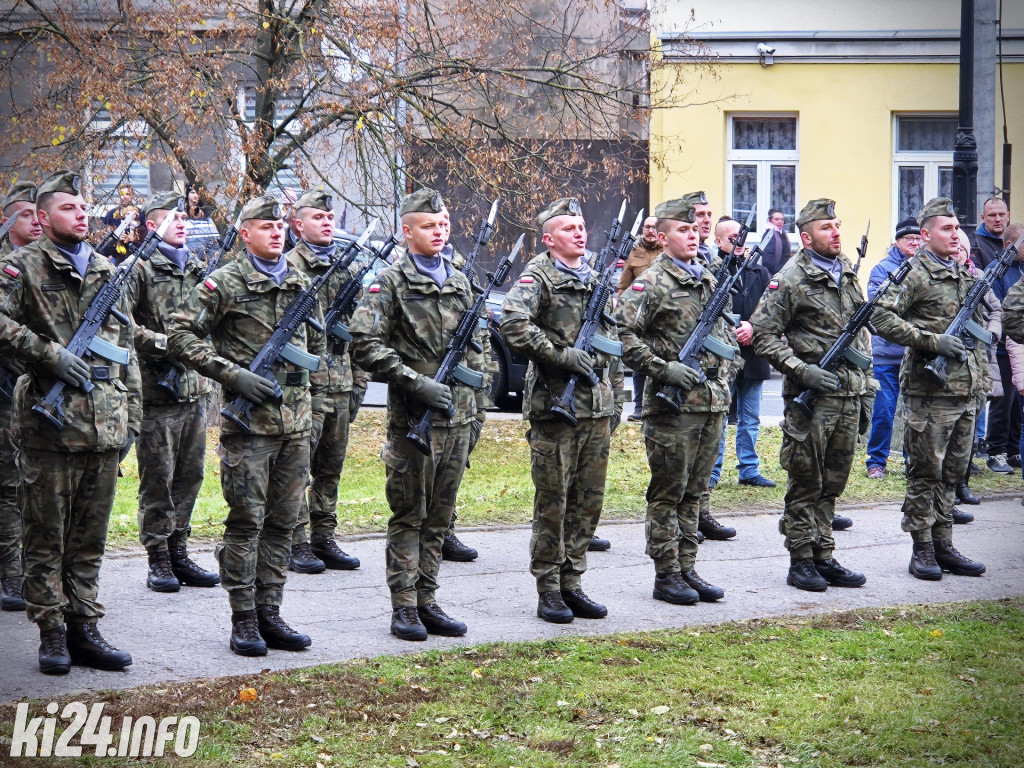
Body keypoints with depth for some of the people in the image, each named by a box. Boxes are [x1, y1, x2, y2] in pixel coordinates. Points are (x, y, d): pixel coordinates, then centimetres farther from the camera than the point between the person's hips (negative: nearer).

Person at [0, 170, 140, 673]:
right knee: (46, 538, 1)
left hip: (105, 427, 5)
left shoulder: (107, 273, 17)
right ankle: (52, 635, 8)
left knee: (89, 538, 9)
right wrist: (51, 354, -19)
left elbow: (126, 346, 20)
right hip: (49, 425, -5)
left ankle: (84, 630, 15)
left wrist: (131, 415, 15)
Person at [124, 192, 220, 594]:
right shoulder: (139, 269, -6)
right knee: (158, 477, -2)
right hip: (157, 390, -7)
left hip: (194, 389, 7)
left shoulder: (197, 268, 15)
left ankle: (179, 553, 18)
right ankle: (158, 561, 5)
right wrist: (163, 343, -17)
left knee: (190, 474, 10)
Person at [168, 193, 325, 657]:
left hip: (295, 423, 6)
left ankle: (269, 614, 15)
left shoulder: (302, 284, 13)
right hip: (248, 422, -6)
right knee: (246, 521, -3)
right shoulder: (225, 283, -5)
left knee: (283, 521, 8)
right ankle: (243, 622, 3)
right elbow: (181, 335, -9)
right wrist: (232, 375, -16)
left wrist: (315, 402, 18)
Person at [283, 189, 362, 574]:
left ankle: (324, 539, 17)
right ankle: (296, 545, 1)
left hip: (339, 380, 7)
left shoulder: (343, 265, 17)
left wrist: (356, 382, 18)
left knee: (331, 467, 10)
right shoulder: (289, 266, -6)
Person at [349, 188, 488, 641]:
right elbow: (365, 345, -12)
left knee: (438, 517, 10)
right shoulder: (391, 282, -4)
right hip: (412, 418, -5)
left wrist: (478, 410, 15)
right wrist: (416, 382, -18)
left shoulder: (460, 283, 15)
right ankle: (404, 608, 5)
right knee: (408, 516, 0)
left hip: (457, 418, 5)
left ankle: (426, 601, 16)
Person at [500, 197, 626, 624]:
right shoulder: (539, 277, -6)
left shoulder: (597, 279, 15)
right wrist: (561, 355, -22)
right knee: (552, 503, -1)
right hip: (554, 405, -6)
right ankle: (548, 591, 5)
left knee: (588, 502, 9)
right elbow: (512, 323, -25)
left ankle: (572, 585, 17)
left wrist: (616, 398, 17)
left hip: (597, 408, 6)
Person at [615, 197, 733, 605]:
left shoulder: (709, 280, 15)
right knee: (668, 493, 0)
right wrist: (662, 369, -20)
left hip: (713, 402, 7)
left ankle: (687, 570, 18)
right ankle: (666, 575, 6)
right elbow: (622, 334, -16)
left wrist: (724, 369, 15)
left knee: (693, 492, 12)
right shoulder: (652, 284, -9)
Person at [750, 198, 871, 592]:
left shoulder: (849, 276, 13)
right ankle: (801, 562, 8)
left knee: (832, 484, 11)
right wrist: (802, 370, -18)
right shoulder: (791, 279, -8)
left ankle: (824, 558, 19)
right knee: (805, 484, 0)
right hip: (809, 398, -6)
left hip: (849, 397, 6)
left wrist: (866, 392, 16)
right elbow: (763, 335, -10)